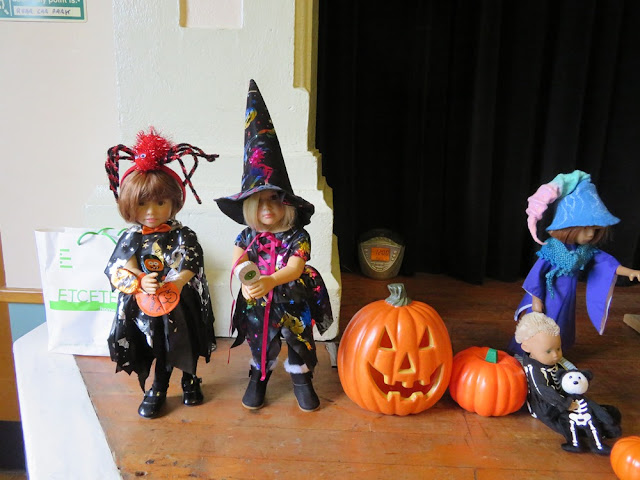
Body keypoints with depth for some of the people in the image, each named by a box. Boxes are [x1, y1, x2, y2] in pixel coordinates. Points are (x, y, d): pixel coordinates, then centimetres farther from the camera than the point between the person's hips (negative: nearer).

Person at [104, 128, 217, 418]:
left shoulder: (182, 236, -9)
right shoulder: (131, 238, -5)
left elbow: (191, 267, -14)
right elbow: (117, 270, -9)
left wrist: (176, 283, -30)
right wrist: (140, 283, -26)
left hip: (181, 305, 0)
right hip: (145, 307, 1)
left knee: (185, 347, 16)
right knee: (159, 351, 16)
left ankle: (189, 381, 43)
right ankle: (157, 389, 39)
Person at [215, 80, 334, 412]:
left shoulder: (298, 236, -18)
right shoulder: (248, 235, -9)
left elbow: (295, 268, -30)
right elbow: (237, 263, -16)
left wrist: (269, 281, -47)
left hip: (294, 302, -1)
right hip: (258, 304, 2)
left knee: (300, 341, 16)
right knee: (261, 343, 20)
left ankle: (301, 378, 42)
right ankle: (259, 378, 46)